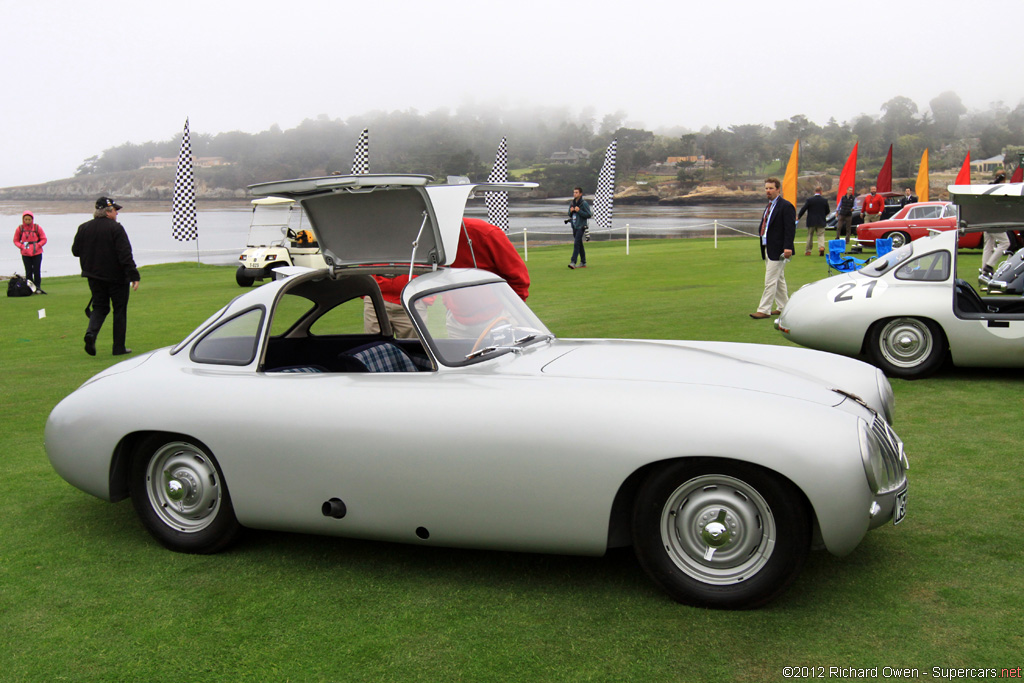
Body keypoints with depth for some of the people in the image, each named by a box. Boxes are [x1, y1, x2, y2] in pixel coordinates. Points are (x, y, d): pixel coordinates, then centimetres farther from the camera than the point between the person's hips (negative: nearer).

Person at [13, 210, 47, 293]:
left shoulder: (37, 228, -2)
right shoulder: (19, 229, 0)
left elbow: (44, 239, 4)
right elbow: (16, 240, 9)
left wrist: (37, 245, -10)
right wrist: (22, 246, -8)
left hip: (37, 253, -1)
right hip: (25, 254, 1)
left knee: (37, 271, -1)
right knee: (28, 271, 2)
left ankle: (38, 287, 9)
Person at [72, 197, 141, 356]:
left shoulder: (84, 228, 3)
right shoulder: (116, 228, -14)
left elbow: (75, 251, 10)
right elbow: (125, 255, -19)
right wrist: (134, 276, -18)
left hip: (94, 276, 5)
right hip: (117, 277, -5)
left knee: (99, 306, 17)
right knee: (120, 310, 6)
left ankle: (91, 332, -12)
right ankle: (119, 347, 7)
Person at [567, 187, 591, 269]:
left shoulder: (584, 203, -8)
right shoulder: (572, 203, 13)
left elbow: (588, 215, -11)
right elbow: (570, 215, 22)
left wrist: (579, 211, -19)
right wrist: (571, 211, -1)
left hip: (581, 226, -8)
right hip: (574, 226, 8)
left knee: (576, 244, -15)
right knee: (579, 244, 12)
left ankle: (573, 262, -19)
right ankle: (583, 262, 18)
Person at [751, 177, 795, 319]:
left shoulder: (786, 206, -11)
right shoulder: (769, 206, 16)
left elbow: (790, 229, -17)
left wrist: (787, 247, -24)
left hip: (778, 251, -9)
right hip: (768, 249, 9)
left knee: (770, 281, -8)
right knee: (779, 280, 16)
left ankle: (764, 310, -7)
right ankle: (784, 307, 25)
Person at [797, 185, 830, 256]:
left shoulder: (809, 200, -10)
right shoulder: (825, 200, -3)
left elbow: (803, 209, -6)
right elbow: (827, 211, 6)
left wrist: (798, 217, 9)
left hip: (811, 222, 0)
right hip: (821, 222, 0)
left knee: (810, 236, 11)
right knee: (821, 235, 4)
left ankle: (808, 251, 17)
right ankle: (821, 247, -22)